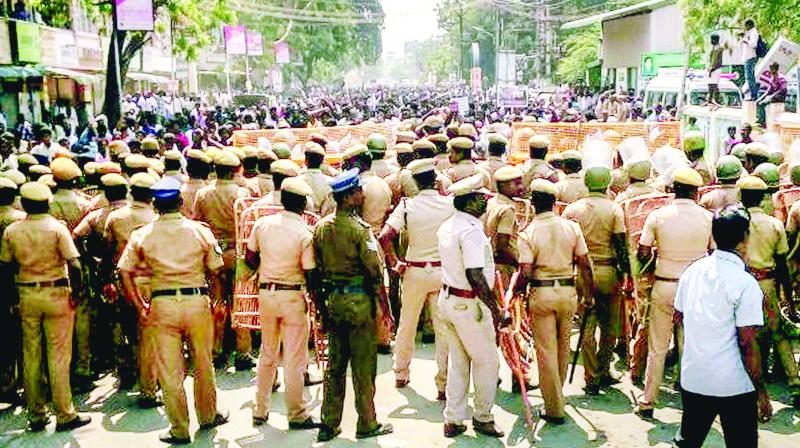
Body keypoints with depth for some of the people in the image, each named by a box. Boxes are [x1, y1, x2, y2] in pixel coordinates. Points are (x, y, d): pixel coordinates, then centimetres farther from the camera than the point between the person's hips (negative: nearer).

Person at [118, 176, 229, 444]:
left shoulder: (142, 236, 0)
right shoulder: (200, 231, -1)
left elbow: (125, 272, -3)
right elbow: (216, 271, 0)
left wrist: (140, 306, 4)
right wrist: (218, 302, 11)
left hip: (162, 304, 0)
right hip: (197, 301, 0)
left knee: (170, 370, 8)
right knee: (203, 363, 17)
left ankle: (179, 429, 17)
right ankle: (208, 416, 33)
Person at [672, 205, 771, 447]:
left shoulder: (692, 270, 0)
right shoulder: (746, 283, -17)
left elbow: (678, 317, 13)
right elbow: (747, 345, -16)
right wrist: (761, 391, -8)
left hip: (692, 379, 5)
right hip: (734, 386, -5)